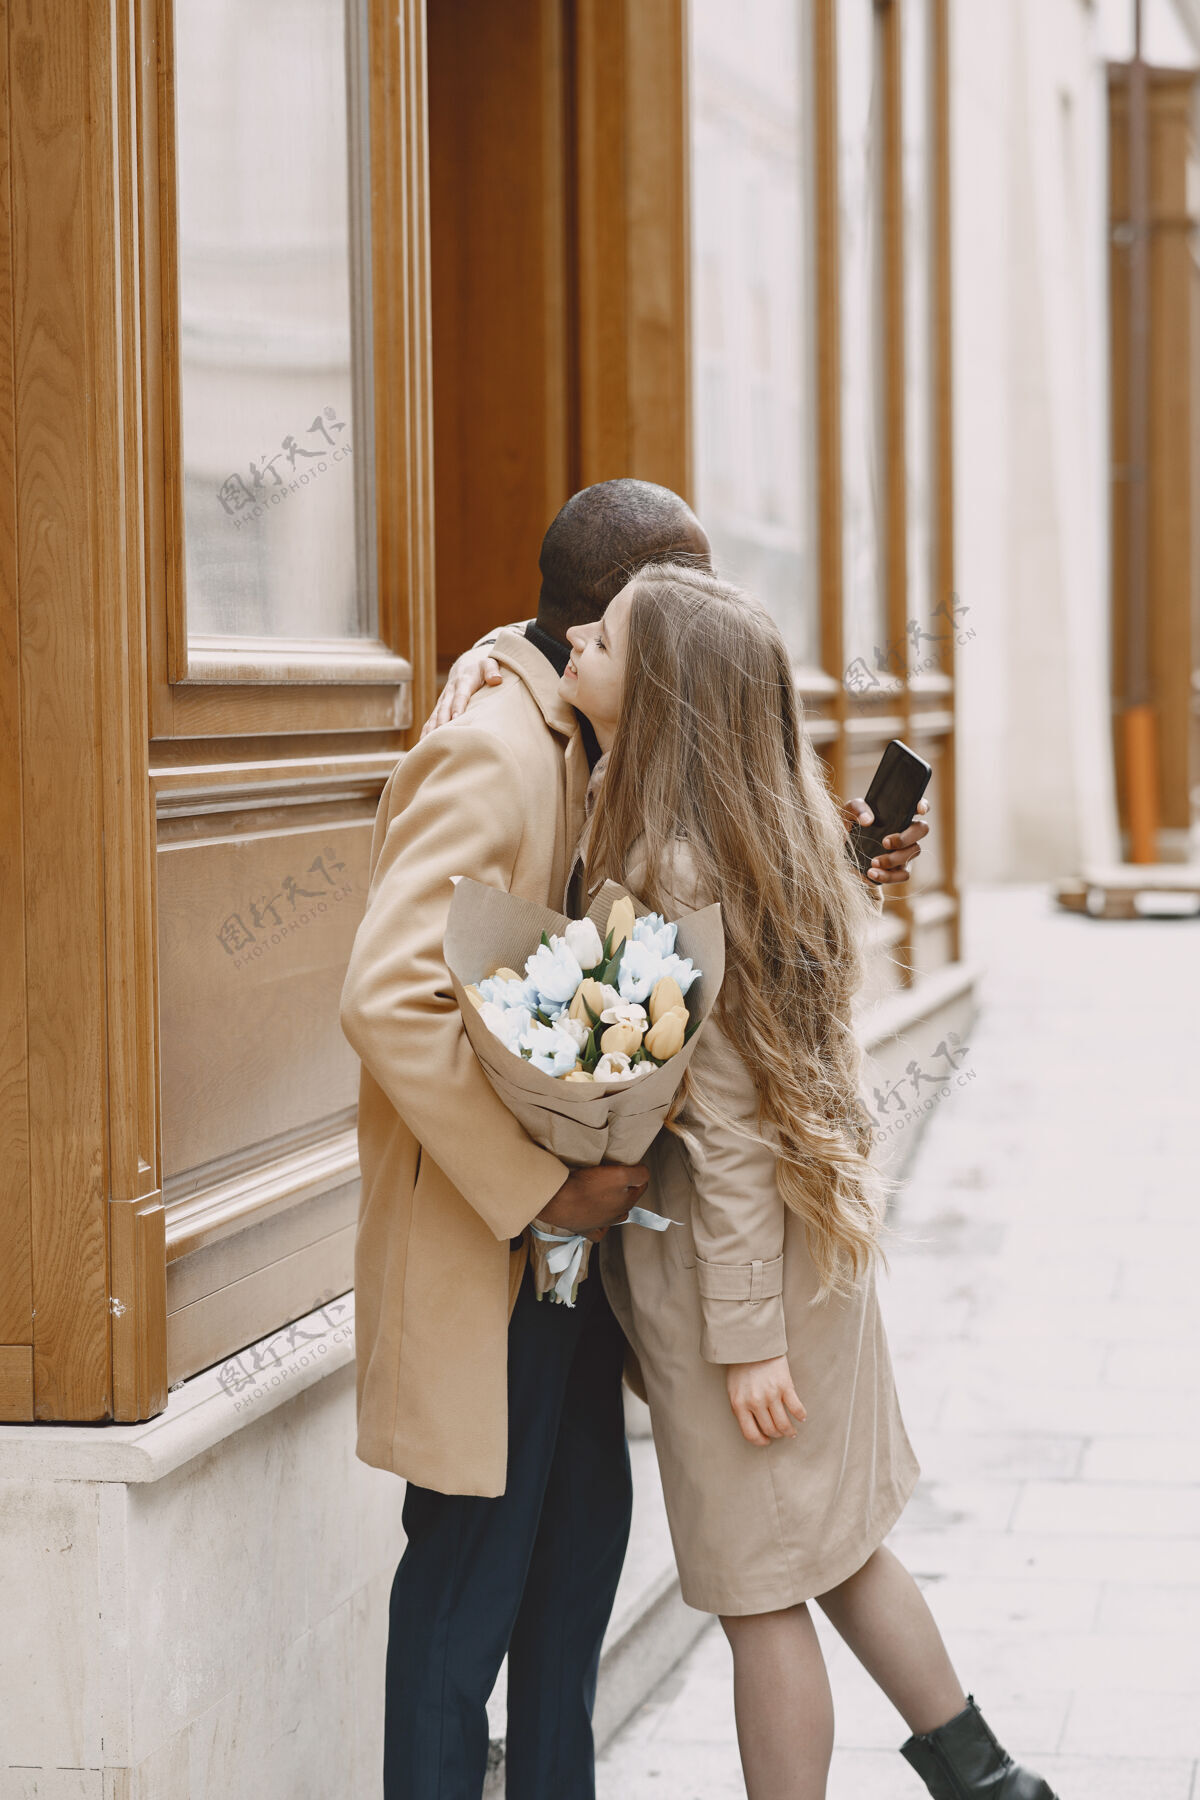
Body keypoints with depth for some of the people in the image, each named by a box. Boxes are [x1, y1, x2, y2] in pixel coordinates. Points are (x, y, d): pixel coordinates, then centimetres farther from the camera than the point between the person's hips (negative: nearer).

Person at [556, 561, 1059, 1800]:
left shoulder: (670, 873, -22)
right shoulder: (760, 831, 5)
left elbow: (724, 1118, -20)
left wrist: (746, 1337, -17)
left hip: (737, 1249, -9)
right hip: (815, 1231, 9)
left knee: (763, 1599, 3)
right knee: (836, 1549, 22)